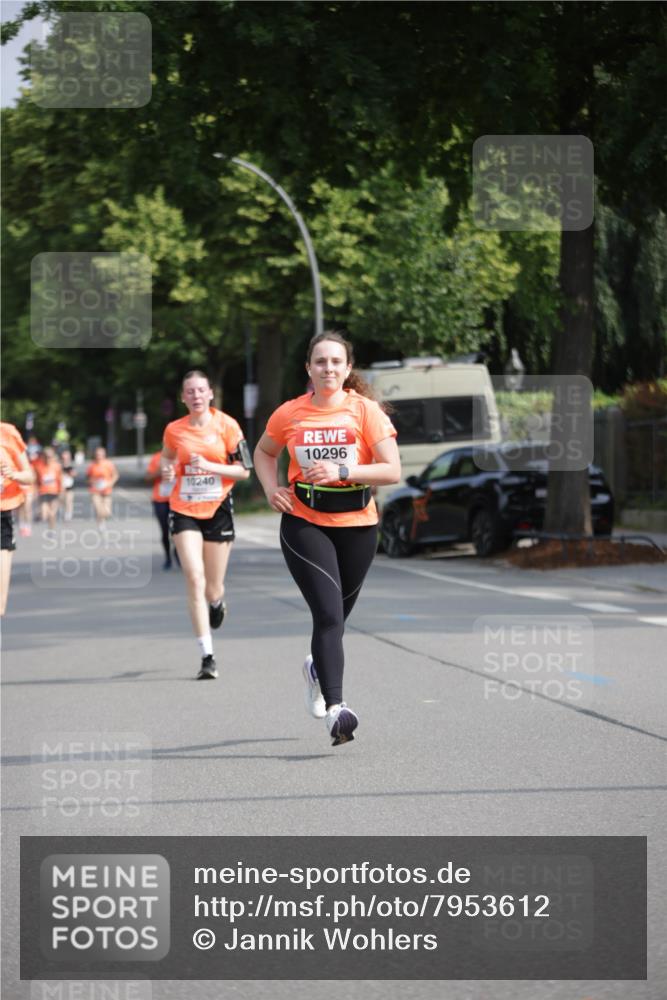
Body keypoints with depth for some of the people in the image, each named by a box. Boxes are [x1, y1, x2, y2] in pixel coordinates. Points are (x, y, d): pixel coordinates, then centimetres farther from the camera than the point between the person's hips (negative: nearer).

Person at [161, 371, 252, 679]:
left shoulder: (226, 425, -5)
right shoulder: (174, 430, 1)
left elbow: (244, 470, -4)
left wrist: (210, 466, -18)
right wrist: (167, 470, -1)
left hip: (218, 509, 0)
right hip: (184, 511, 0)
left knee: (212, 588, 6)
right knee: (194, 579, -16)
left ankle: (217, 602, 47)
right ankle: (207, 656, -13)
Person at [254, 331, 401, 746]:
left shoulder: (366, 411, -4)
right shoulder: (289, 414, 1)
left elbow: (393, 471, -9)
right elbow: (264, 452, 20)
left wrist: (342, 471, -21)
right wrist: (272, 487, 2)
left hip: (357, 525, 1)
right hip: (304, 523, -1)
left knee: (336, 616, 13)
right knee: (328, 614, -17)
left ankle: (318, 667, 47)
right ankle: (336, 709, -24)